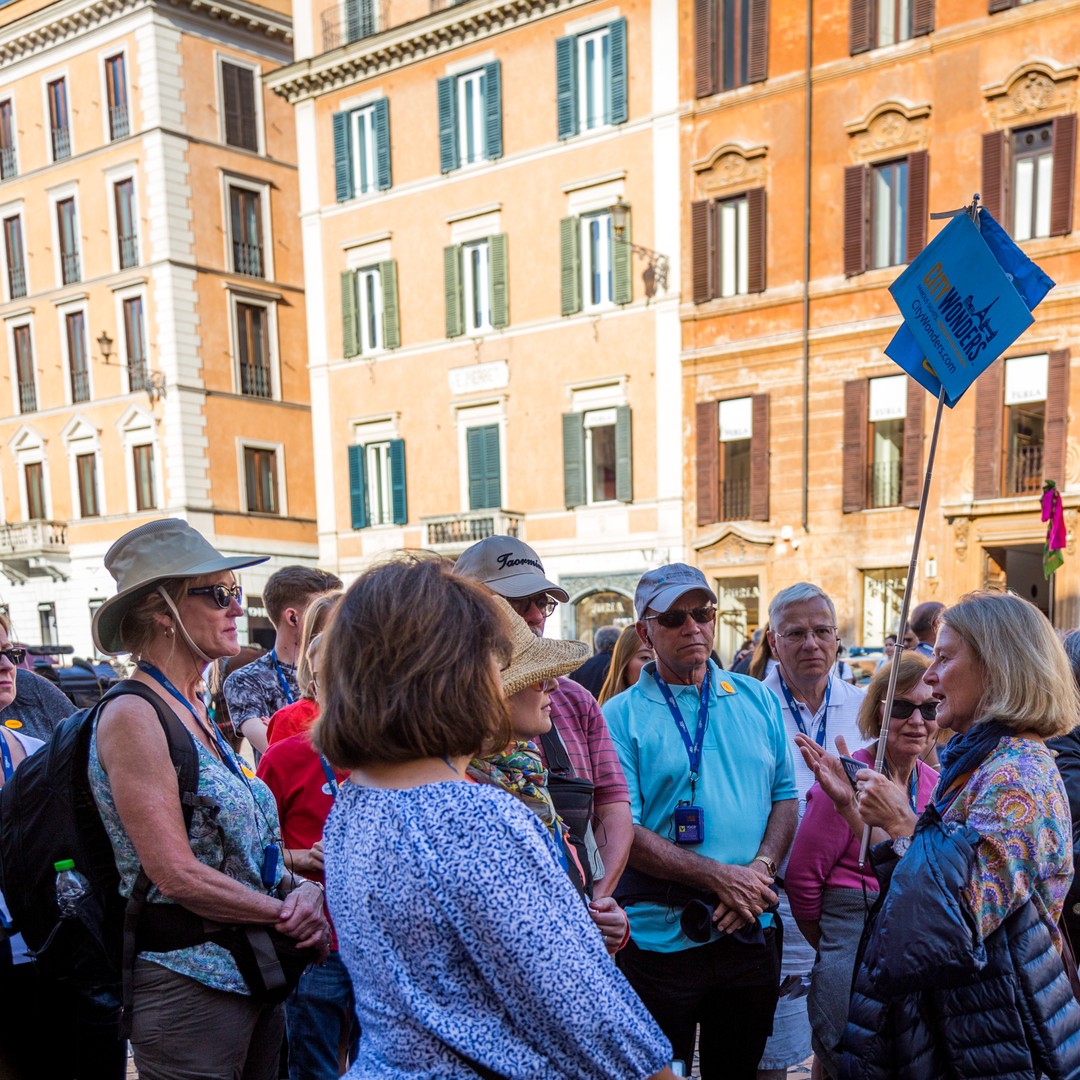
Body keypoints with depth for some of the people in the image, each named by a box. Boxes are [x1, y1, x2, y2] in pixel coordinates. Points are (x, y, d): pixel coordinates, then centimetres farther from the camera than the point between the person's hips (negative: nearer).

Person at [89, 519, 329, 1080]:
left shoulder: (196, 712, 10)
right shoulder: (132, 716, -16)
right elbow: (177, 875, -20)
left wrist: (303, 889, -6)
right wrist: (289, 914, -13)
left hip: (254, 979, 8)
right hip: (188, 985, -8)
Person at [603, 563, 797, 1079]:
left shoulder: (757, 701, 6)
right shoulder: (621, 717, -7)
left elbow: (785, 796, 6)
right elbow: (623, 832, -13)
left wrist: (758, 872, -11)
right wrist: (719, 877, -20)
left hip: (750, 931, 4)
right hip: (660, 936, -3)